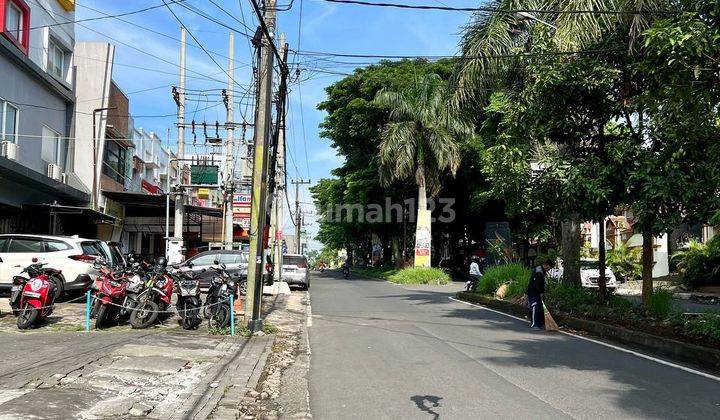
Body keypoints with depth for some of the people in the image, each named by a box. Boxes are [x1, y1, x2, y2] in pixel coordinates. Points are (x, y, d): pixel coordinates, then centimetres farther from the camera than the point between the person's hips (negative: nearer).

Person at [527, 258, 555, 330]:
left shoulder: (543, 271, 13)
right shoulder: (538, 271, -21)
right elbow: (536, 284, -24)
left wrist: (542, 292, 8)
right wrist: (541, 293, -17)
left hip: (537, 293, 10)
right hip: (532, 292, -10)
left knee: (540, 308, 11)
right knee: (535, 307, -11)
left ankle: (540, 324, 17)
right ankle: (533, 324, -9)